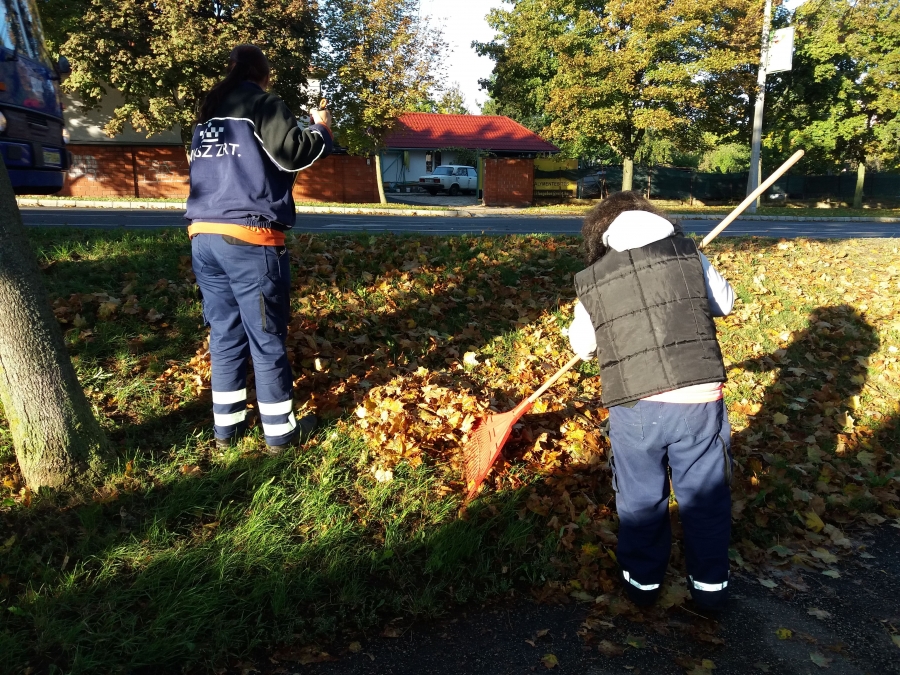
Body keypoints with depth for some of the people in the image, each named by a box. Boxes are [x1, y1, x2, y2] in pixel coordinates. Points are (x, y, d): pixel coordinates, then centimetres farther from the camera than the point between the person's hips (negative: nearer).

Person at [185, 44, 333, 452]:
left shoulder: (208, 115, 21)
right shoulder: (262, 103, -1)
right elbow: (293, 153, -10)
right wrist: (322, 130, 7)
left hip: (203, 236, 7)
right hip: (248, 238, -7)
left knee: (224, 334, 14)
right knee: (267, 339, 1)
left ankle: (226, 426, 21)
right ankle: (280, 432, 12)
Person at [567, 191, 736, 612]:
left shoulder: (590, 283, 0)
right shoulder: (689, 254, 0)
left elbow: (582, 345, 14)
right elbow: (724, 302, 17)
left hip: (634, 409, 0)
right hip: (700, 402, 1)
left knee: (639, 500, 20)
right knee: (705, 498, 20)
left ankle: (642, 581, 37)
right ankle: (709, 586, 35)